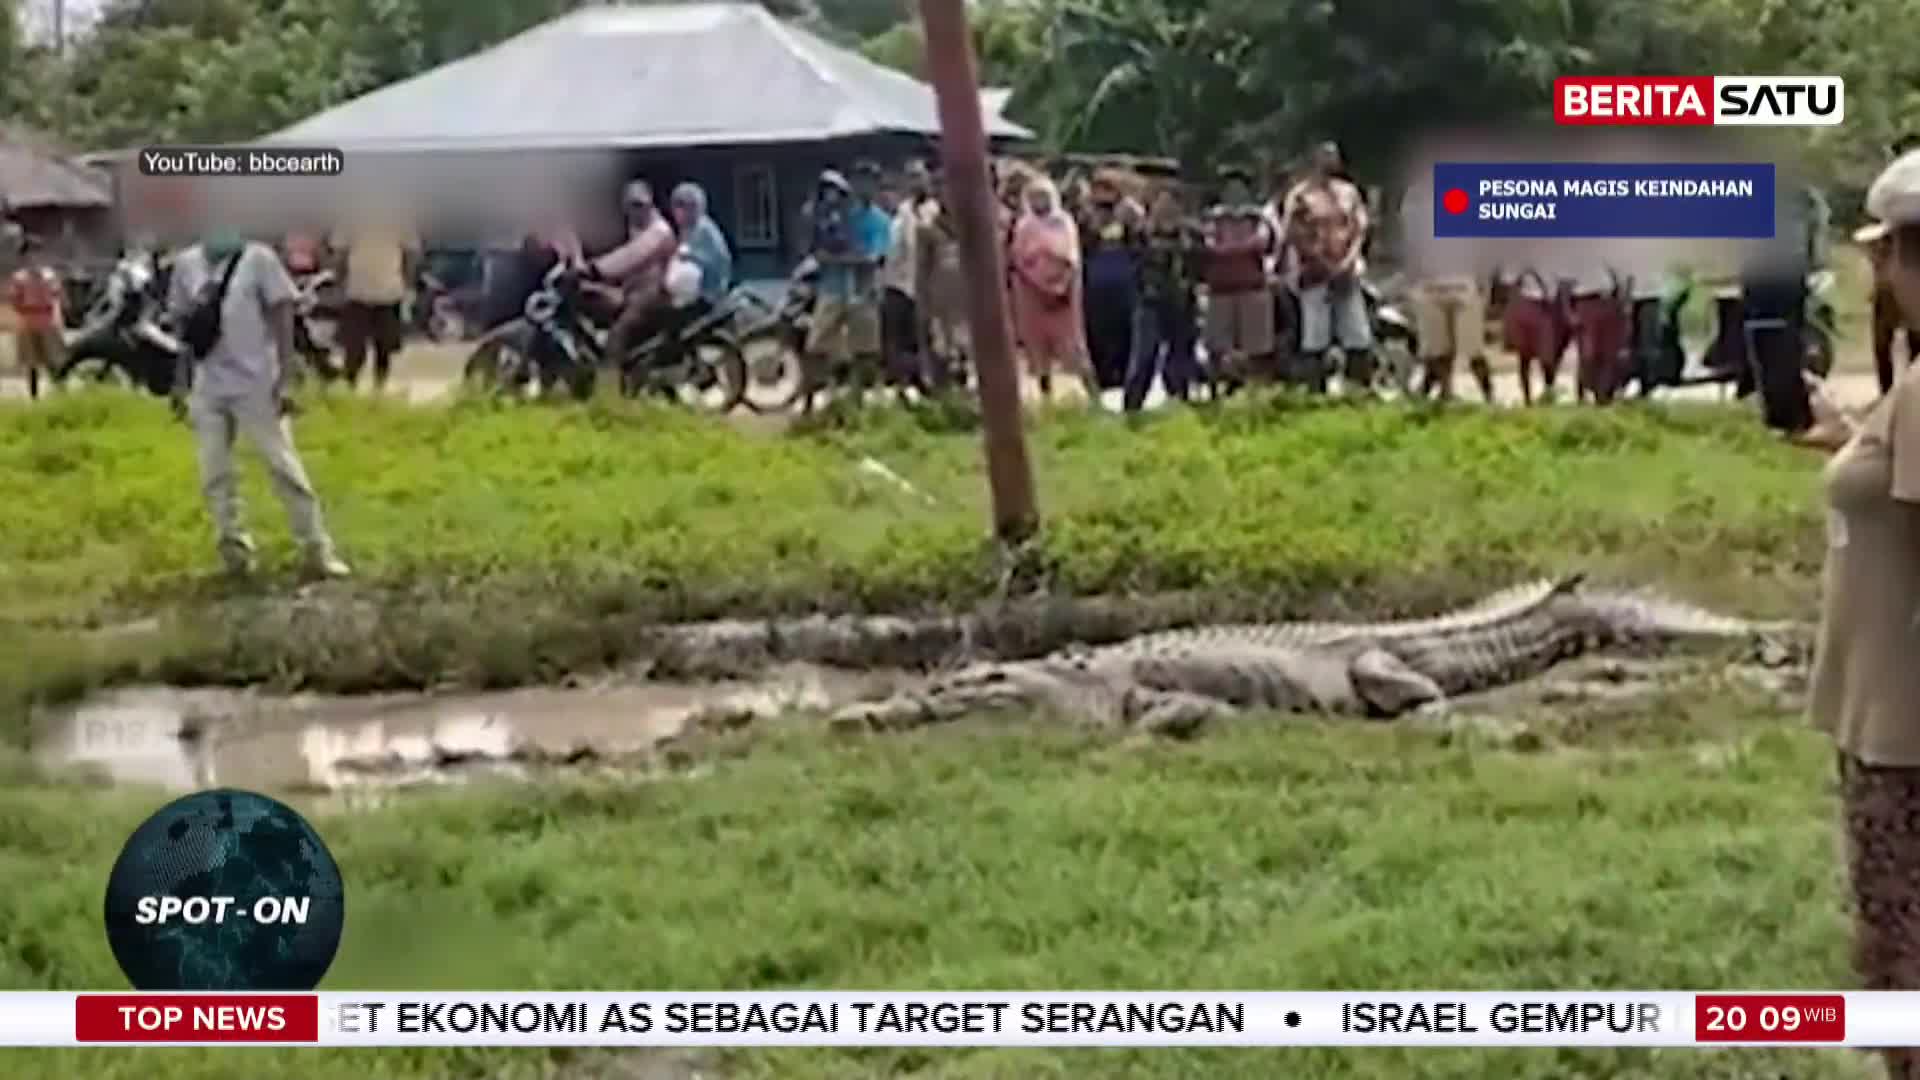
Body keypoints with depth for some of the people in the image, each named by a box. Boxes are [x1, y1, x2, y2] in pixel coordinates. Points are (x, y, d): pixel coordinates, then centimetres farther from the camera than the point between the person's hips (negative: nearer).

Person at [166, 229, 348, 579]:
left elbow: (282, 319, -7)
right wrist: (180, 382, 13)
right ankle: (235, 550, 16)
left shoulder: (258, 258, -6)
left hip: (256, 383, -4)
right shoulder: (186, 263, 7)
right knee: (214, 474, 5)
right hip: (207, 387, 5)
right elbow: (185, 325, 14)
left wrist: (284, 379, -13)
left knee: (284, 468, -3)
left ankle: (318, 551, 3)